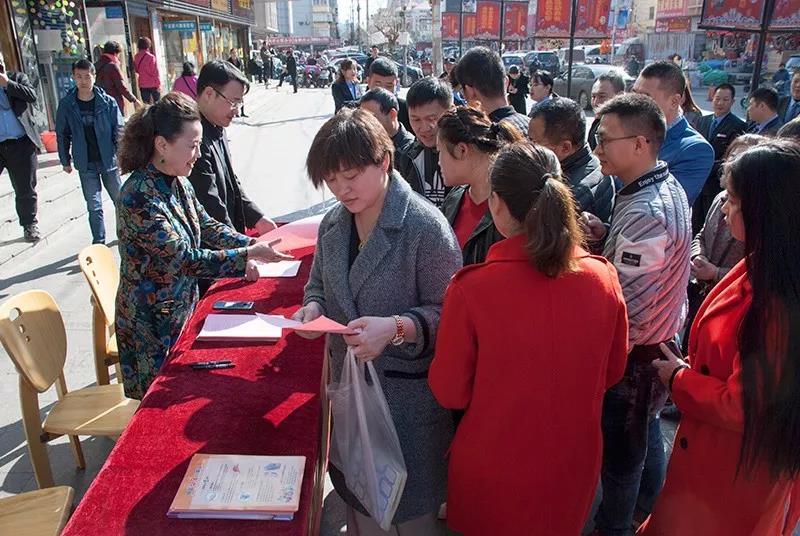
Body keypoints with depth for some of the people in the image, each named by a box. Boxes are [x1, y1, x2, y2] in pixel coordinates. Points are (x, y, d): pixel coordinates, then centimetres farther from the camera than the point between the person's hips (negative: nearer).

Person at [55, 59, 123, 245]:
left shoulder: (108, 102, -6)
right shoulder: (66, 104, -3)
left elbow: (119, 130, -3)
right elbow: (62, 135, 5)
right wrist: (65, 160, 7)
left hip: (109, 160, 0)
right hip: (86, 165, 0)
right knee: (94, 206, 4)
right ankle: (99, 242, 13)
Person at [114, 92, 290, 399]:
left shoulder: (178, 184, 0)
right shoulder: (140, 196, -26)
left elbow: (206, 226, 10)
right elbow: (183, 258, -29)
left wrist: (249, 245, -4)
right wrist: (246, 256, -30)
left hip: (182, 308, 8)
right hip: (152, 324, -7)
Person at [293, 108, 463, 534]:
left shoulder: (425, 226, -17)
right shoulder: (333, 223, 4)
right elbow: (319, 284, 17)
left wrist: (397, 328, -31)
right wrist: (313, 306, -5)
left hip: (407, 391, -6)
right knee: (356, 496, 22)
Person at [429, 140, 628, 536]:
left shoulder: (471, 289, -27)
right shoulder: (603, 277, -15)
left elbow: (449, 392, -14)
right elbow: (612, 372, 0)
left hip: (493, 477, -2)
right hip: (574, 467, 3)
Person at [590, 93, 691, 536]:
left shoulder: (644, 213, -30)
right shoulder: (669, 188, 1)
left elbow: (626, 307, -30)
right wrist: (605, 237, -7)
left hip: (634, 353, -9)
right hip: (663, 336, 10)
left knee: (620, 448, 11)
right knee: (645, 427, 27)